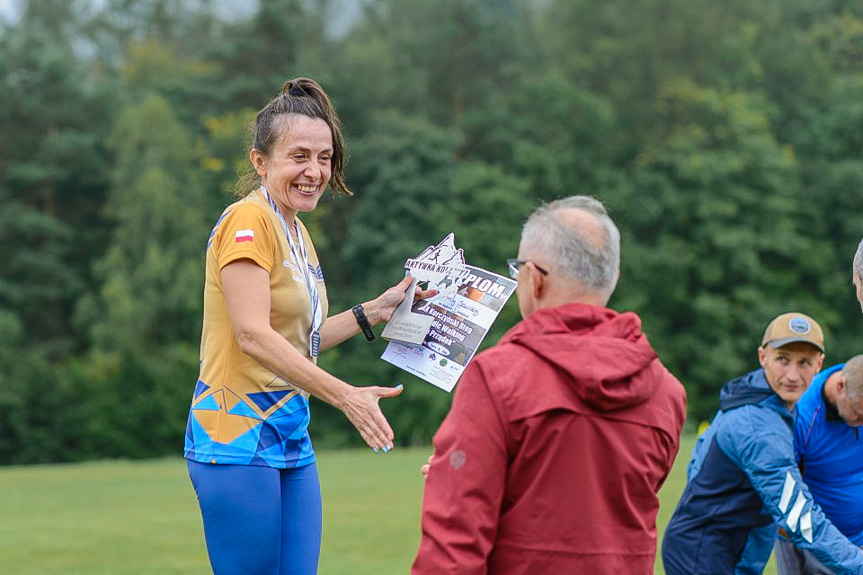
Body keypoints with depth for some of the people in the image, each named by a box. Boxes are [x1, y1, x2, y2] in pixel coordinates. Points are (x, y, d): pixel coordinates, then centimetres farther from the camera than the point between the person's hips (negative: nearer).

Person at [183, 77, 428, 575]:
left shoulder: (298, 234, 17)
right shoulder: (248, 221, -11)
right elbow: (253, 336, -20)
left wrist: (375, 311, 16)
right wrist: (344, 395, -24)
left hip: (291, 438, 9)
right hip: (239, 435, -9)